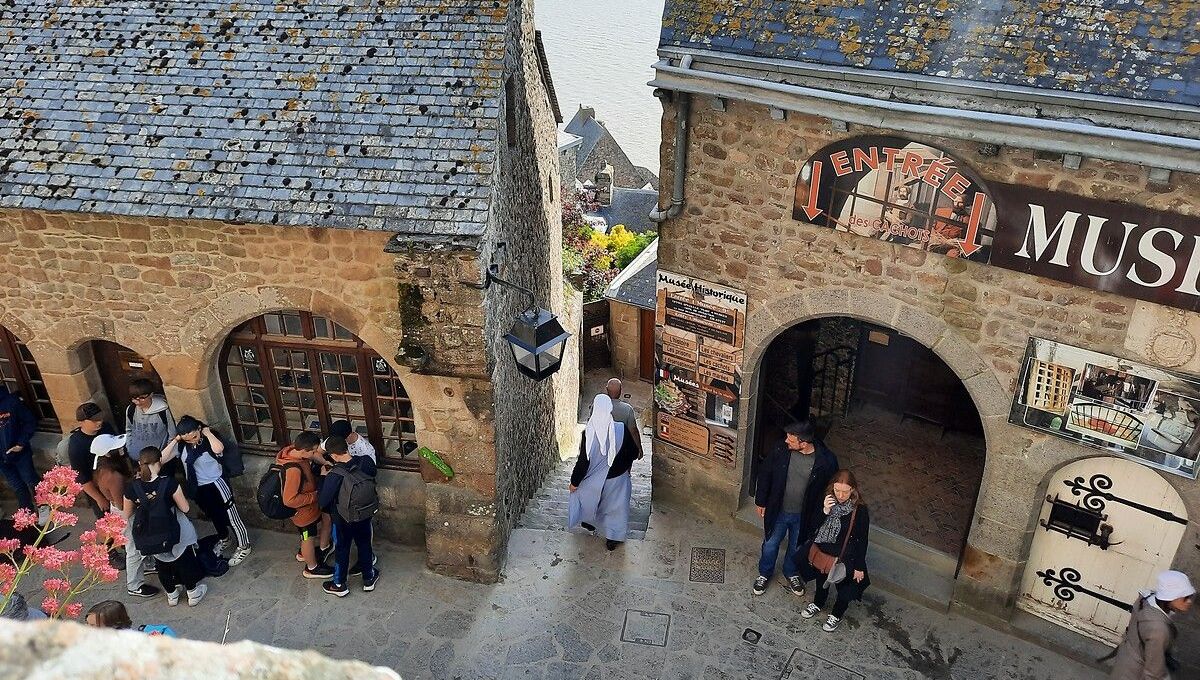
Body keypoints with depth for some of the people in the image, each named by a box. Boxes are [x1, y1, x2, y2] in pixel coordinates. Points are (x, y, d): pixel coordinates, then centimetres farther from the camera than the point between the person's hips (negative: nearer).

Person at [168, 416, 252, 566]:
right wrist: (175, 440, -16)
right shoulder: (181, 445, -8)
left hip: (216, 485, -6)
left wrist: (207, 432, -32)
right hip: (199, 489, 6)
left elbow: (219, 449, -46)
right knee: (214, 516, 27)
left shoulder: (209, 440, -22)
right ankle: (224, 540, 51)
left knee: (231, 517, 7)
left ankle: (244, 546, 24)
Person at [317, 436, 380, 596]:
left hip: (342, 519, -4)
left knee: (341, 549, 19)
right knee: (364, 545, 24)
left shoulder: (334, 476, -34)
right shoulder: (366, 462, -21)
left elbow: (323, 501, -21)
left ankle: (339, 585, 39)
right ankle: (369, 579, 42)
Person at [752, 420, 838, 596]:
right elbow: (765, 473, -6)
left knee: (796, 547, 24)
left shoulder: (826, 460, -25)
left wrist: (818, 517, -4)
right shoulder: (781, 449, -21)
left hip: (803, 515, -1)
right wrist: (761, 501, 0)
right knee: (770, 544, 21)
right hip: (778, 510, 1)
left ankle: (791, 573, 54)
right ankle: (764, 574, 48)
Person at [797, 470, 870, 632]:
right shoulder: (827, 500, -13)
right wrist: (824, 511, -26)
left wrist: (859, 567, -9)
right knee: (821, 582, 28)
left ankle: (836, 615, 45)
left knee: (844, 589, 18)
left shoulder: (860, 511, -24)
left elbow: (862, 541, -15)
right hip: (821, 552, 4)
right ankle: (817, 604, 55)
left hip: (844, 559, -4)